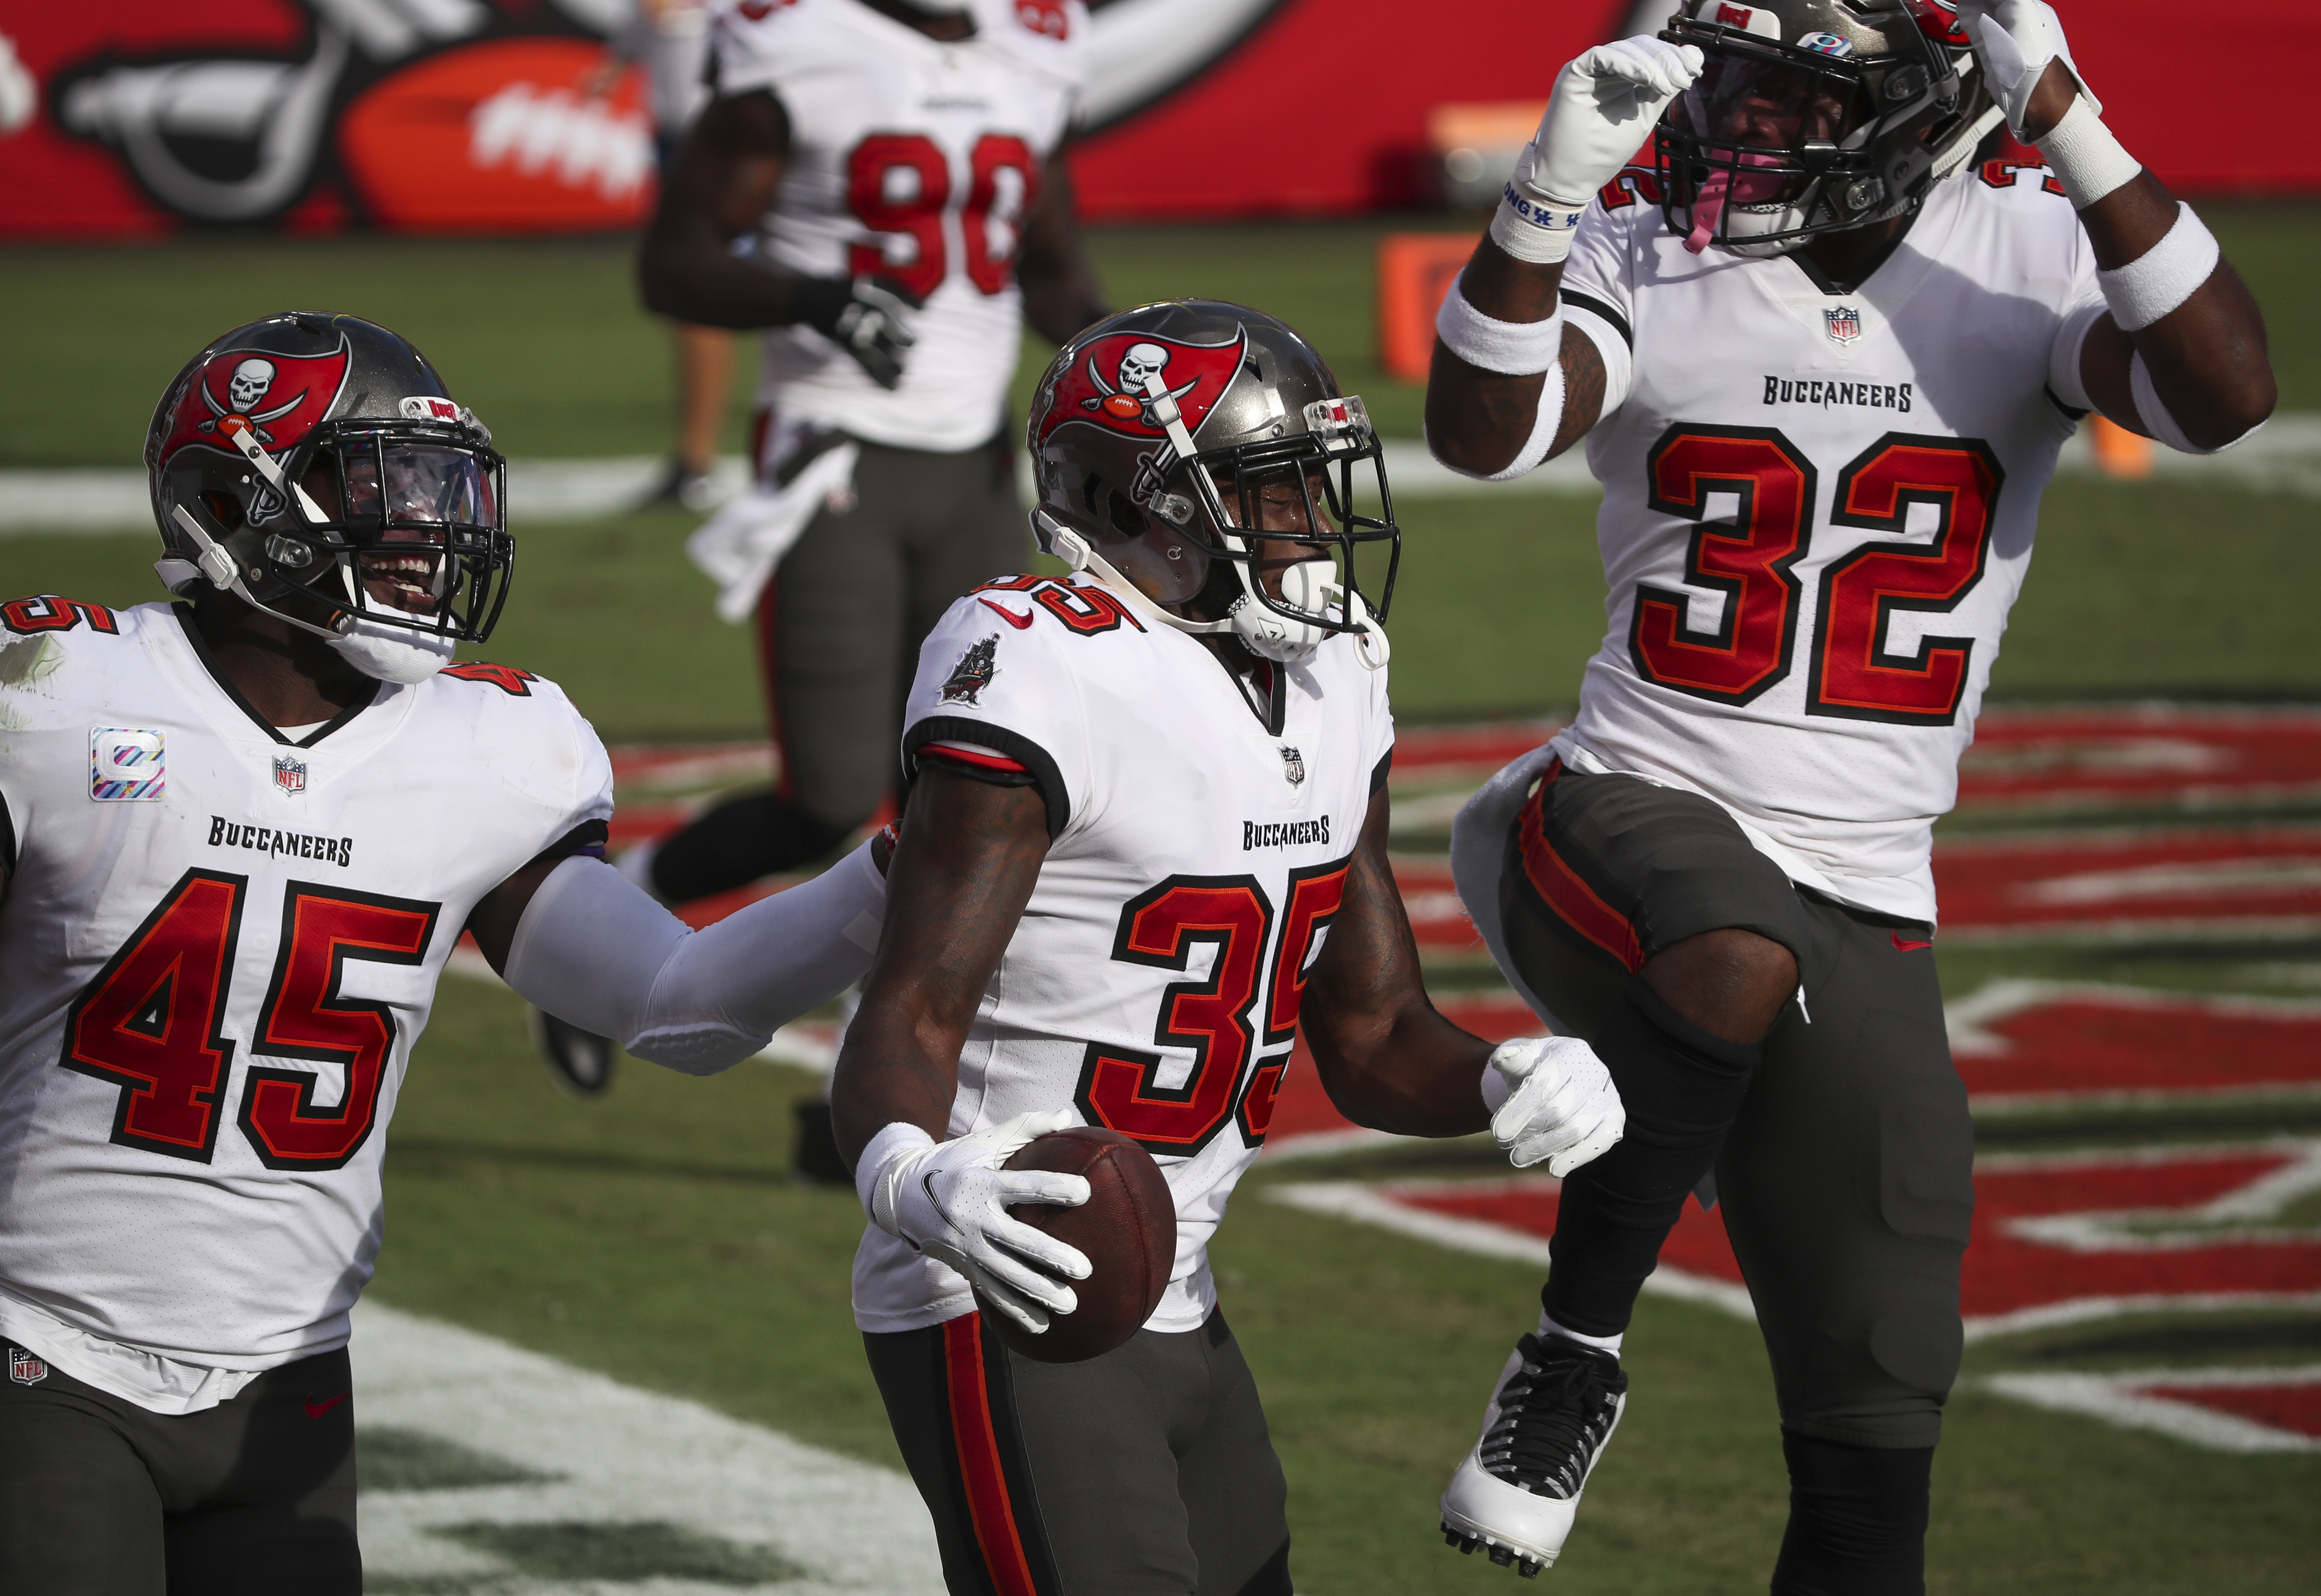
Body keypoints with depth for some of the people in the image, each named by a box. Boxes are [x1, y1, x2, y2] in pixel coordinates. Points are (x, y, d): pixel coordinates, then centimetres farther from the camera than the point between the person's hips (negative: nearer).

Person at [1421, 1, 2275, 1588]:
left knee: (1872, 1465, 2)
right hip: (1630, 816, -2)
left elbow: (2226, 395, -20)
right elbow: (1480, 433, -19)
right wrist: (1551, 191, -33)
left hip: (1863, 907, 2)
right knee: (1734, 965, -40)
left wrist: (2070, 131, -28)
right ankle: (1576, 1350, -18)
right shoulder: (1648, 251, -2)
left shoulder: (2028, 255, -2)